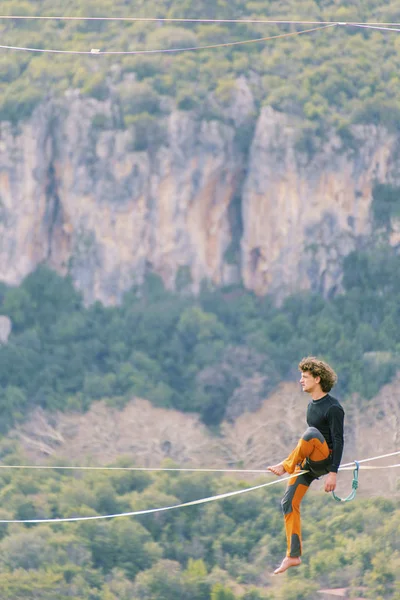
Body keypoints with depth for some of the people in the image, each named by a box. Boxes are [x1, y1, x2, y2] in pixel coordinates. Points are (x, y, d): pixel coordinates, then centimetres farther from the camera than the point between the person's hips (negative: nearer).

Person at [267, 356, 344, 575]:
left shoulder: (333, 408, -14)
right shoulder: (312, 405, 13)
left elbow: (338, 441, -19)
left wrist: (333, 472, -25)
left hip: (324, 460, -8)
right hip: (308, 462, 8)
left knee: (311, 433, -36)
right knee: (289, 504, 0)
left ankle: (286, 466, -20)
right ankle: (293, 556, 4)